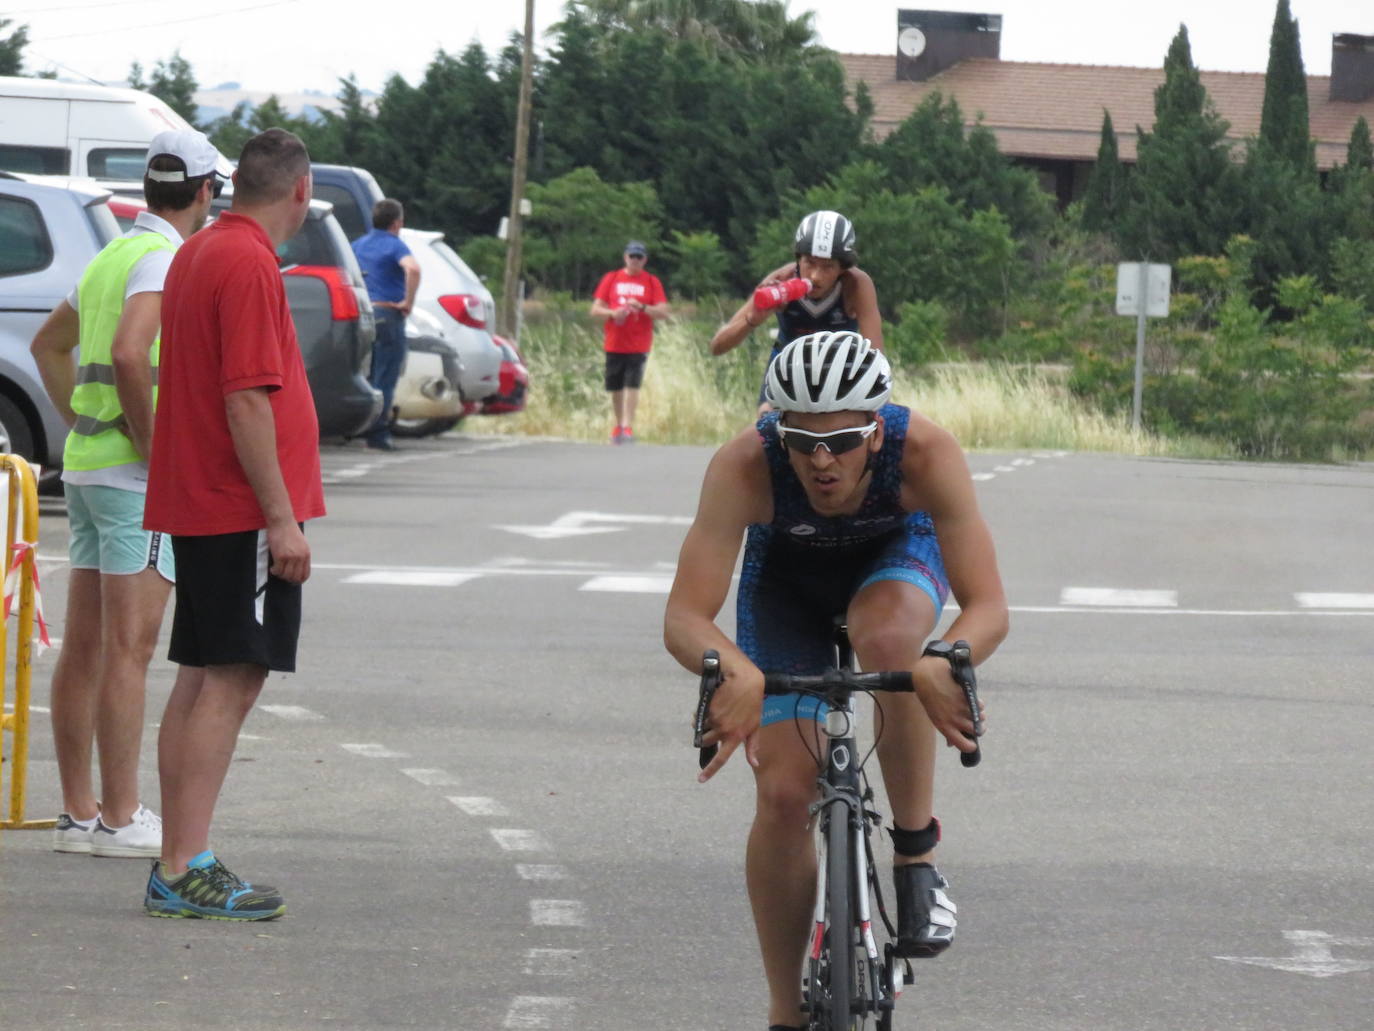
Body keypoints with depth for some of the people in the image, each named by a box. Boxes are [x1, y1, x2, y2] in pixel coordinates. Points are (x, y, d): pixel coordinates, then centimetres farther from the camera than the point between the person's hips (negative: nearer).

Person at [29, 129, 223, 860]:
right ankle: (119, 818, -8)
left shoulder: (110, 258, 16)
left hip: (88, 465, 9)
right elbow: (130, 353, -28)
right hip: (141, 478, -9)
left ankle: (79, 812, 11)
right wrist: (153, 447, -19)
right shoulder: (165, 260, -13)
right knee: (129, 649, -8)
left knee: (83, 649, 8)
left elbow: (49, 343, 30)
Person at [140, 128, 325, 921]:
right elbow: (247, 401, -21)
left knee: (201, 683, 12)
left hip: (199, 504, 10)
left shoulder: (197, 255, 14)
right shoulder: (250, 266, -16)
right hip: (243, 515, -10)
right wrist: (282, 519, -19)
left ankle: (179, 863, 14)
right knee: (229, 684, -9)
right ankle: (185, 871, -12)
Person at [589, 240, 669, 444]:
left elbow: (663, 312, -2)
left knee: (632, 386, -13)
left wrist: (642, 307, -19)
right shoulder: (611, 279, 8)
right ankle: (618, 426, 20)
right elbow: (595, 310, 7)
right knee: (615, 388, 6)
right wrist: (612, 313, -13)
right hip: (614, 344, 2)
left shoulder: (651, 282, 4)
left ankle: (627, 427, -15)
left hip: (638, 346, -2)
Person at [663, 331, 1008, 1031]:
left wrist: (944, 664, -63)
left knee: (888, 639, -37)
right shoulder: (744, 467, -38)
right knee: (783, 794, -12)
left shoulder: (926, 454, -38)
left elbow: (987, 606, -41)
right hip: (786, 579, 1)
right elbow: (684, 619, -41)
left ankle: (917, 855, -17)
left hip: (896, 556, -1)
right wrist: (736, 671, -63)